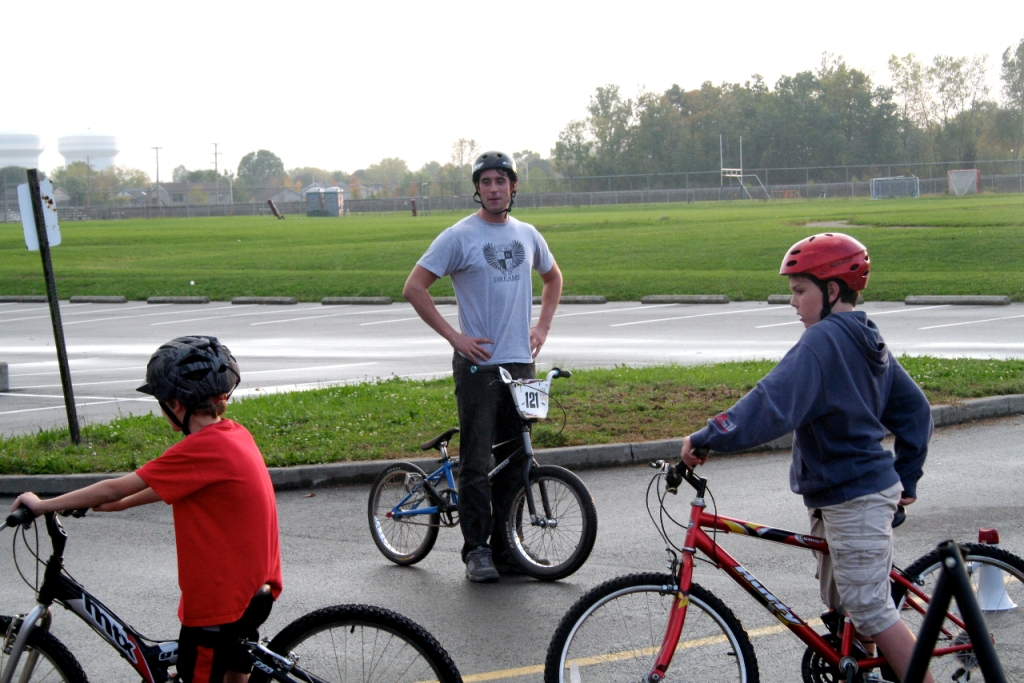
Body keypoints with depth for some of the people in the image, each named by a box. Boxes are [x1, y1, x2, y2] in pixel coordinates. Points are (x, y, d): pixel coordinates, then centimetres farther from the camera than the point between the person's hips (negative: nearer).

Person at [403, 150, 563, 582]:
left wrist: (543, 327, 15)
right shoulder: (459, 237, -5)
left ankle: (507, 547, 17)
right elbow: (414, 289, -7)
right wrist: (454, 336, -11)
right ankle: (477, 551, 1)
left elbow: (553, 277, 29)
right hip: (478, 365, -5)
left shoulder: (526, 235, 11)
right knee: (477, 462, -5)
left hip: (521, 364, 5)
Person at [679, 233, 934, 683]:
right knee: (843, 607, 17)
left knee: (871, 612, -6)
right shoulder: (868, 340, 11)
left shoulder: (823, 339, -19)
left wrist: (708, 438, -29)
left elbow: (774, 404, -30)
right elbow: (915, 409, 17)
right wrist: (906, 478, 20)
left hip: (853, 499, -10)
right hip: (870, 484, 10)